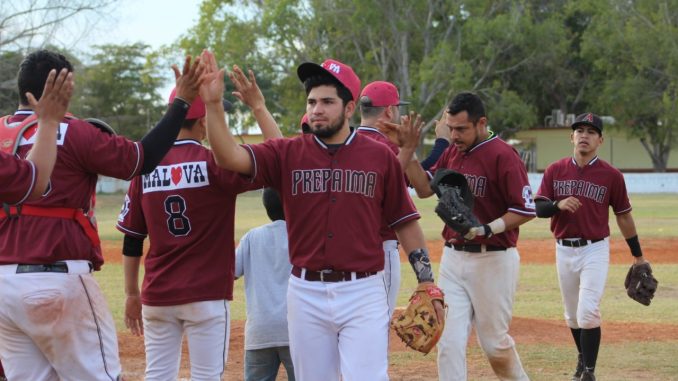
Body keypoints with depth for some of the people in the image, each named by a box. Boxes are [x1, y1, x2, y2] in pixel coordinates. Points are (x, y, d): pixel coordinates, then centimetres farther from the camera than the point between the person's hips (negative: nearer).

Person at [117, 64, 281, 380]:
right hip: (206, 295, -4)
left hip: (157, 296, 4)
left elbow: (132, 241, 7)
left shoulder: (146, 167, 3)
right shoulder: (214, 164, -10)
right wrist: (258, 107, -6)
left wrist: (132, 294, 16)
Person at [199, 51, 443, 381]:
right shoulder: (288, 154, 2)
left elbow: (404, 221, 6)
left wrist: (426, 281, 2)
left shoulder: (380, 157, 2)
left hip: (363, 292, -2)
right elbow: (230, 157, -12)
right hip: (306, 293, 2)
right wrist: (213, 105, -25)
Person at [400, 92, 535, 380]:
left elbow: (526, 210, -16)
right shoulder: (452, 152, 9)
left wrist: (488, 229, -27)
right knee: (449, 341, 0)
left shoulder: (503, 156, -14)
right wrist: (409, 150, 3)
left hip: (492, 260, -6)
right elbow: (424, 188, 14)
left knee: (494, 341, 6)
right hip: (453, 257, 6)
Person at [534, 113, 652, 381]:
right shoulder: (554, 171, 2)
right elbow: (538, 209, -2)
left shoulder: (611, 175, -4)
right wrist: (558, 204, -24)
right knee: (572, 315, 16)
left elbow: (623, 216, 5)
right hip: (564, 250, 3)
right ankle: (583, 358, 38)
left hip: (595, 250, -3)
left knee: (588, 313, -15)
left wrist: (638, 256, 11)